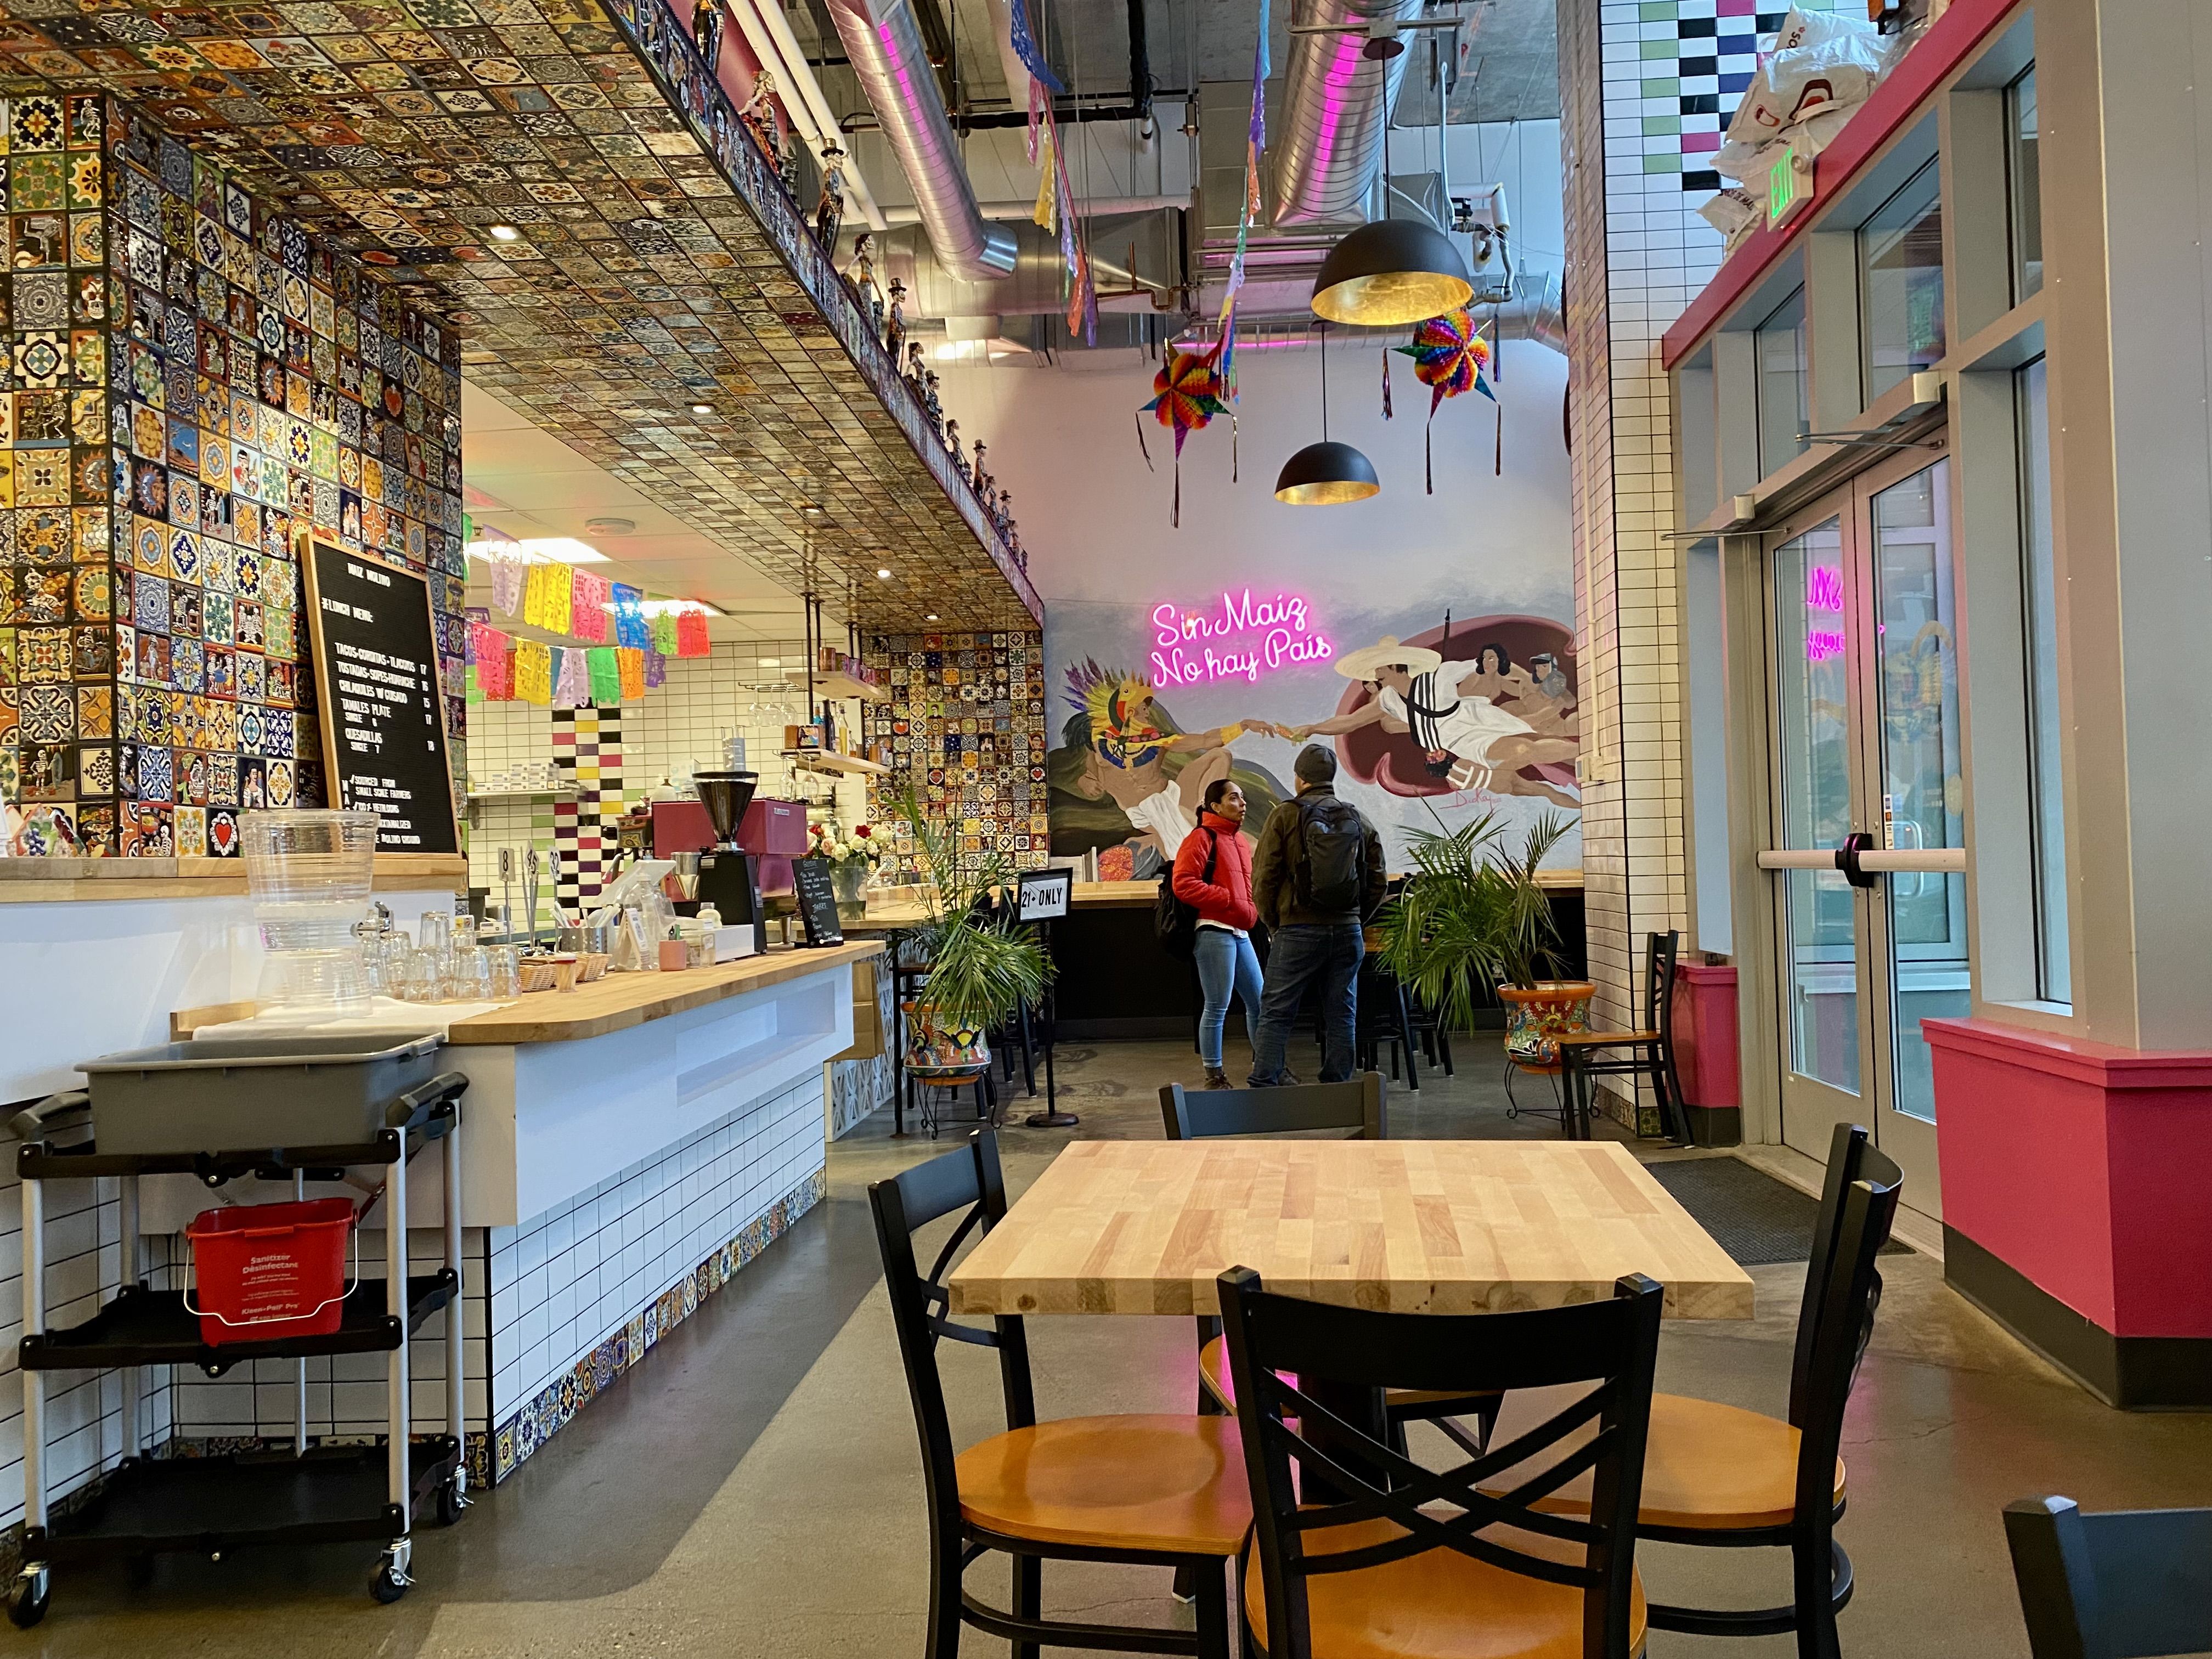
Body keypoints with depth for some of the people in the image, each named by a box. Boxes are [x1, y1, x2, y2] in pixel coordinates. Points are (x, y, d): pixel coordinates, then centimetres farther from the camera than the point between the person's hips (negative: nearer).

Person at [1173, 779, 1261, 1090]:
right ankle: (1213, 1076, 7)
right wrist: (1229, 900, -17)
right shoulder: (1202, 838, -8)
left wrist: (1251, 909, 11)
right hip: (1214, 932, -9)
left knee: (1259, 1003, 12)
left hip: (1240, 932, 9)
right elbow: (1183, 884, -18)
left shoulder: (1239, 840, 19)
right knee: (1217, 1008, -3)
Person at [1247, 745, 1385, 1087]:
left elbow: (1263, 878, -7)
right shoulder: (1358, 819, 8)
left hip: (1298, 931, -4)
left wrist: (1273, 921, 6)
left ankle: (1263, 1088, -2)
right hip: (1348, 931, 4)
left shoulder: (1286, 815, -4)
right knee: (1342, 1016, 10)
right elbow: (1378, 881, 9)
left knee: (1275, 1013, 2)